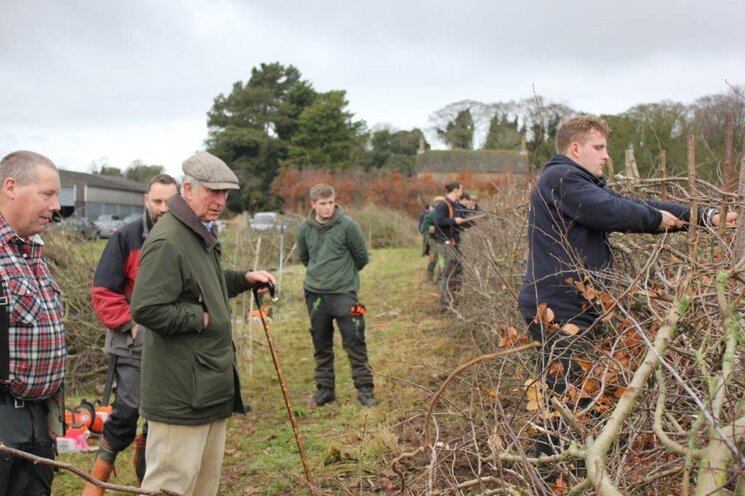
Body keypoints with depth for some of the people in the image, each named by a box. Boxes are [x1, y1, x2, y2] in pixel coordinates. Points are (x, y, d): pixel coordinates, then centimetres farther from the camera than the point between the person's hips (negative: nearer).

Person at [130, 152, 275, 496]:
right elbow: (146, 310, -27)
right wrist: (201, 318, -19)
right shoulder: (167, 241, -20)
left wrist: (244, 279, 13)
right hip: (181, 392, -10)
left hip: (212, 386, 10)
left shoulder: (202, 235, 14)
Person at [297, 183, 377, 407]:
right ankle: (324, 389, 23)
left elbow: (362, 257, 0)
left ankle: (364, 388, 9)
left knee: (354, 341, -2)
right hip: (315, 293, 4)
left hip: (344, 292, -3)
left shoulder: (347, 226, -11)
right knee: (321, 344, 12)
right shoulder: (305, 229, 0)